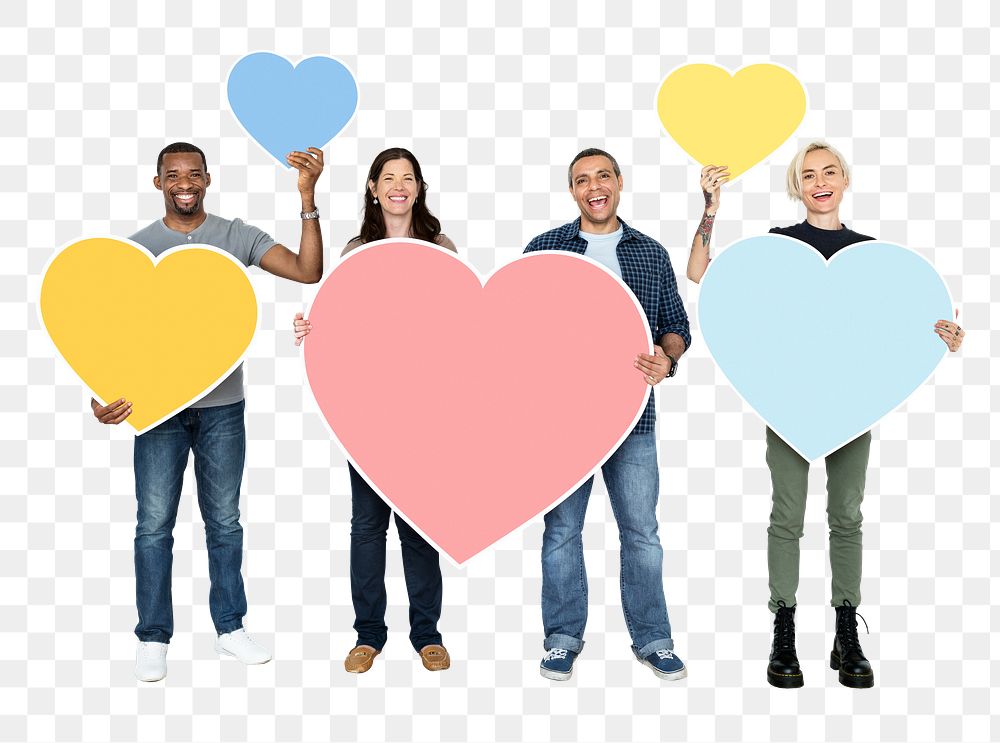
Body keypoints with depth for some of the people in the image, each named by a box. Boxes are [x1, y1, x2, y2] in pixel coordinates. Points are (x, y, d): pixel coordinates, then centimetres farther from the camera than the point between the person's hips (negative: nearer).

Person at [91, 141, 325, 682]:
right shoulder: (138, 248, 2)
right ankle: (153, 638, 17)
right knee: (154, 524, 4)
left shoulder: (237, 237, 1)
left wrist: (307, 198, -20)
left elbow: (308, 271, -11)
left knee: (224, 522, 11)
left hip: (223, 405, 1)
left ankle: (230, 628, 23)